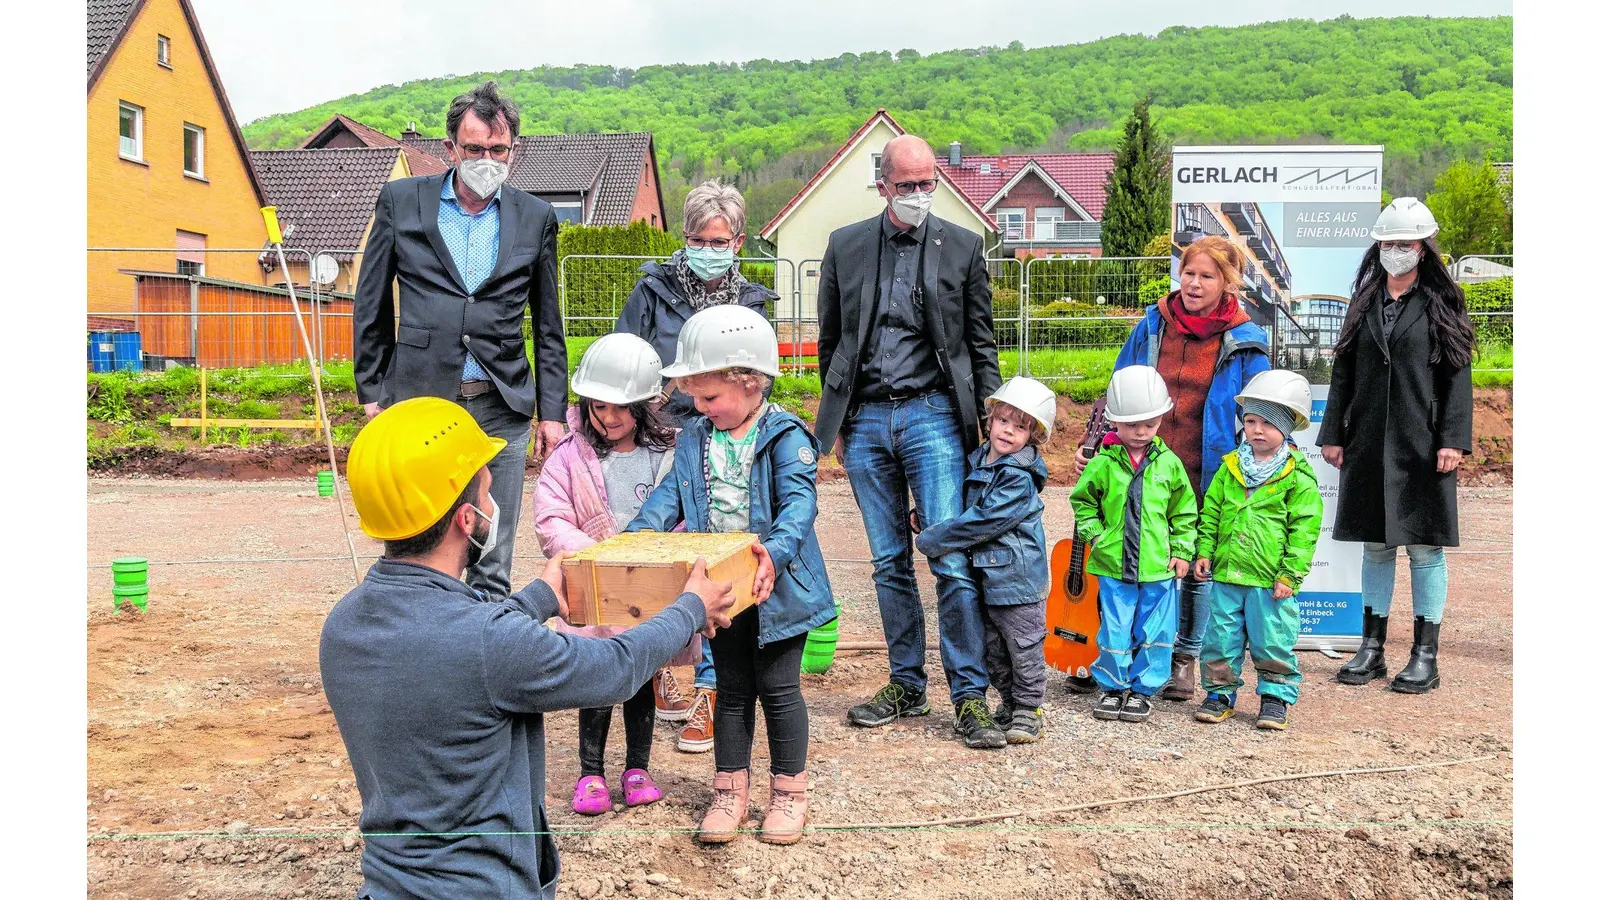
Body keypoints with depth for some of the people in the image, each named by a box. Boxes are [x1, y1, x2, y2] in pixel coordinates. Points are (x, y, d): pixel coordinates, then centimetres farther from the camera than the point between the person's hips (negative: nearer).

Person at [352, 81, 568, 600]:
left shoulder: (535, 218, 7)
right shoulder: (401, 201, 4)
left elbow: (548, 327, 11)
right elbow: (371, 305, 10)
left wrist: (552, 412, 8)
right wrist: (372, 392, 6)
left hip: (501, 410, 1)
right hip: (419, 402, -1)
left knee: (492, 564, 6)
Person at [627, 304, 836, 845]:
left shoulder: (785, 437, -13)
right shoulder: (694, 438, 6)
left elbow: (799, 501, -23)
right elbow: (671, 495, 5)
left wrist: (777, 550, -40)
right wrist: (638, 533, -13)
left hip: (776, 589, -5)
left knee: (778, 688, 6)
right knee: (732, 688, 15)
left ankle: (789, 791, 22)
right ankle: (730, 790, 26)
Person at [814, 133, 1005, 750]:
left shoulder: (963, 247, 5)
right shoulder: (845, 246, 8)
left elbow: (981, 343, 8)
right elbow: (830, 342, 14)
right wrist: (836, 422, 12)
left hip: (932, 415, -2)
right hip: (865, 421, 2)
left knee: (952, 561, -7)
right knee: (889, 564, 9)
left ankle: (970, 697, 0)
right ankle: (906, 686, 20)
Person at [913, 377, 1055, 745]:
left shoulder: (1020, 477, -19)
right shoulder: (978, 460, 8)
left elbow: (982, 521, -23)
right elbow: (966, 506, 26)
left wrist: (932, 539, -17)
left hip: (1018, 578, -8)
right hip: (986, 576, 8)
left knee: (1024, 650, 4)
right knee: (993, 650, 16)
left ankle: (1028, 711, 18)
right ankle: (1009, 705, 31)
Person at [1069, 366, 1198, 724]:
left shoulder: (1169, 464, 0)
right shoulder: (1102, 464, -4)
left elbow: (1184, 511, 9)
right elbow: (1082, 501, 10)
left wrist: (1181, 551, 5)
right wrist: (1095, 534, 0)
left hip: (1158, 568, 1)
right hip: (1114, 566, -1)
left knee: (1154, 634, 8)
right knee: (1114, 633, 6)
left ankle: (1142, 688, 24)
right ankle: (1113, 687, 24)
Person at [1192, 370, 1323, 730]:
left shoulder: (1297, 476, -6)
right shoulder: (1230, 467, 7)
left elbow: (1304, 528, -7)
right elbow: (1211, 512, 13)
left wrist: (1290, 575, -11)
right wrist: (1205, 551, 5)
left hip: (1271, 580, -4)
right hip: (1226, 574, 4)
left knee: (1273, 643, 4)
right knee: (1220, 638, 10)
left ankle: (1276, 697, 20)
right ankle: (1220, 692, 23)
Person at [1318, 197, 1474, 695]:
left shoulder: (1441, 304, 1)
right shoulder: (1365, 302, 12)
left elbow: (1457, 376, -3)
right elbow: (1344, 371, 13)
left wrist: (1453, 440, -11)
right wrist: (1333, 433, 8)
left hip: (1422, 444, -3)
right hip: (1368, 443, 4)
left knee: (1424, 546, 1)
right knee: (1375, 545, 9)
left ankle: (1425, 655, 9)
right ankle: (1372, 649, 17)